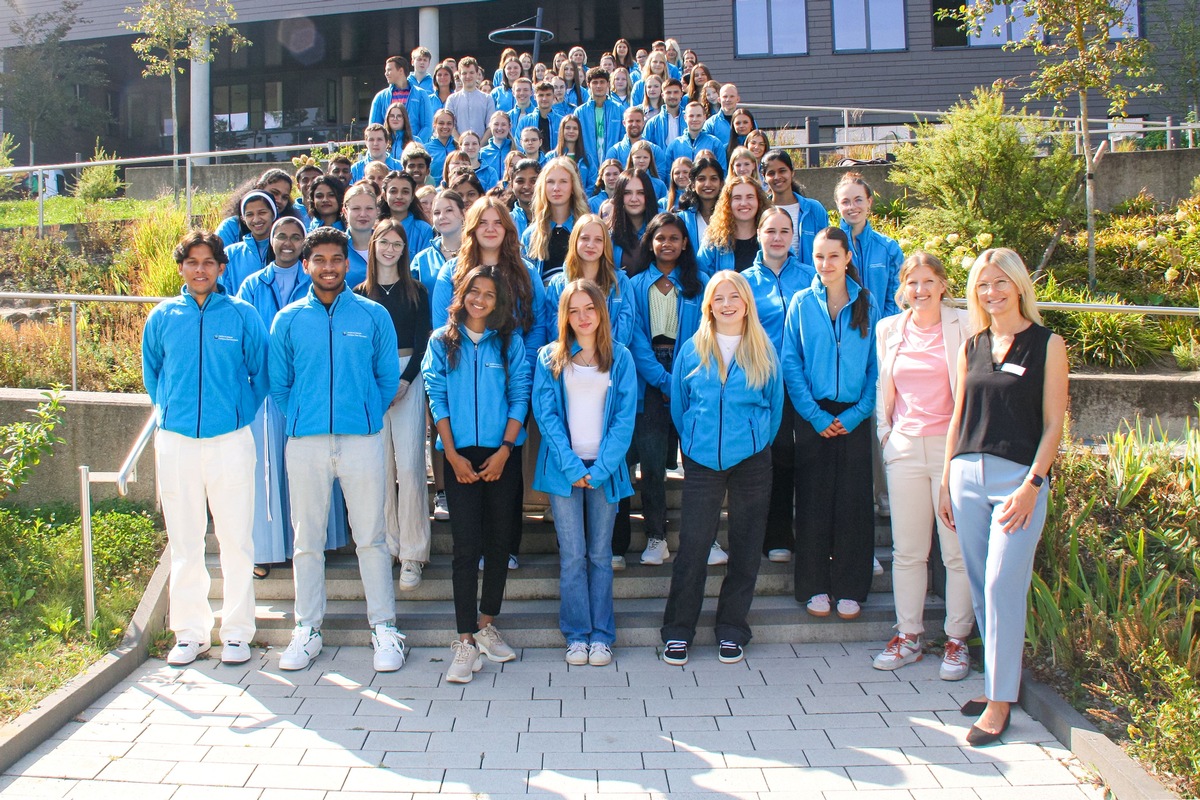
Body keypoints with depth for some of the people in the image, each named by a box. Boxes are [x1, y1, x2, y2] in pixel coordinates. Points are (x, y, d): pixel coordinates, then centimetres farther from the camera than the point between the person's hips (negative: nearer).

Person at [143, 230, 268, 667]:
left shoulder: (242, 315, 1)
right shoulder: (162, 317, 7)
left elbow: (260, 374, 9)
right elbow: (151, 373, 21)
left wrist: (239, 414, 5)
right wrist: (169, 411, 14)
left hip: (230, 439, -2)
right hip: (175, 440, 2)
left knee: (236, 538, 1)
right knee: (184, 541, 8)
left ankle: (237, 631, 12)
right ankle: (189, 631, 19)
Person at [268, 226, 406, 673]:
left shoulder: (373, 316, 5)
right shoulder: (288, 319, 8)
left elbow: (388, 377, 9)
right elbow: (278, 383, 13)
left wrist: (365, 414, 8)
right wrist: (304, 416, 10)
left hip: (362, 439, -1)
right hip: (305, 441, 2)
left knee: (371, 537, 2)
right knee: (307, 539, 7)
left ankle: (384, 628, 11)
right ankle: (307, 630, 18)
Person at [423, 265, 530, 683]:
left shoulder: (509, 341, 6)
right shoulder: (442, 341, 6)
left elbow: (520, 397, 2)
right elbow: (437, 398, 2)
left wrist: (504, 450, -8)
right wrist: (453, 455, -6)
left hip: (502, 455, 1)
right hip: (461, 455, -1)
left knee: (499, 542, 6)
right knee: (466, 546, -5)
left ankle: (486, 624, 21)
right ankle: (466, 641, -3)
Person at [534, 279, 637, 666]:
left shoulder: (620, 358, 5)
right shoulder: (550, 358, 4)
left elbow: (625, 417, 0)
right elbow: (547, 415, -2)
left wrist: (601, 469, -10)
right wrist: (572, 466, -11)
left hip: (604, 468, 1)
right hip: (565, 468, 0)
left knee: (600, 554, 7)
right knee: (572, 555, 1)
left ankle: (601, 635, 14)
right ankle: (577, 634, 11)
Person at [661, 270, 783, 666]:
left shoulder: (763, 352, 5)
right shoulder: (692, 350, 5)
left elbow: (775, 407, 12)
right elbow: (678, 406, 13)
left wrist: (756, 442, 10)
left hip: (751, 460, 1)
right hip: (702, 461, -1)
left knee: (745, 547, 6)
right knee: (692, 545, -2)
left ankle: (732, 631, 19)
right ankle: (677, 631, 10)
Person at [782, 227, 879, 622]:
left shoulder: (866, 304, 5)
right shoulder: (802, 303, 4)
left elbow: (876, 364, 3)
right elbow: (791, 363, 0)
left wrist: (856, 414, -8)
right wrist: (815, 415, -8)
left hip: (853, 416, 0)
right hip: (813, 415, 0)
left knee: (853, 501, 2)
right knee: (813, 500, 3)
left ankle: (850, 589, 13)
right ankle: (814, 586, 14)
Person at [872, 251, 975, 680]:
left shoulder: (964, 327, -1)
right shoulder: (888, 329, 11)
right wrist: (885, 432, 11)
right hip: (905, 448, 4)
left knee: (958, 550, 1)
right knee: (907, 550, 9)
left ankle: (957, 640, 13)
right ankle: (908, 636, 20)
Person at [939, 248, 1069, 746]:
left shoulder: (1047, 345, -1)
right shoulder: (972, 347, 12)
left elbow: (1053, 424, -4)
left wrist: (1031, 486, -12)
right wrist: (947, 481, 12)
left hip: (1019, 479, -5)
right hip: (968, 476, 5)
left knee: (1002, 587, -8)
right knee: (982, 588, 8)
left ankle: (1000, 703, 1)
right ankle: (997, 682, 21)